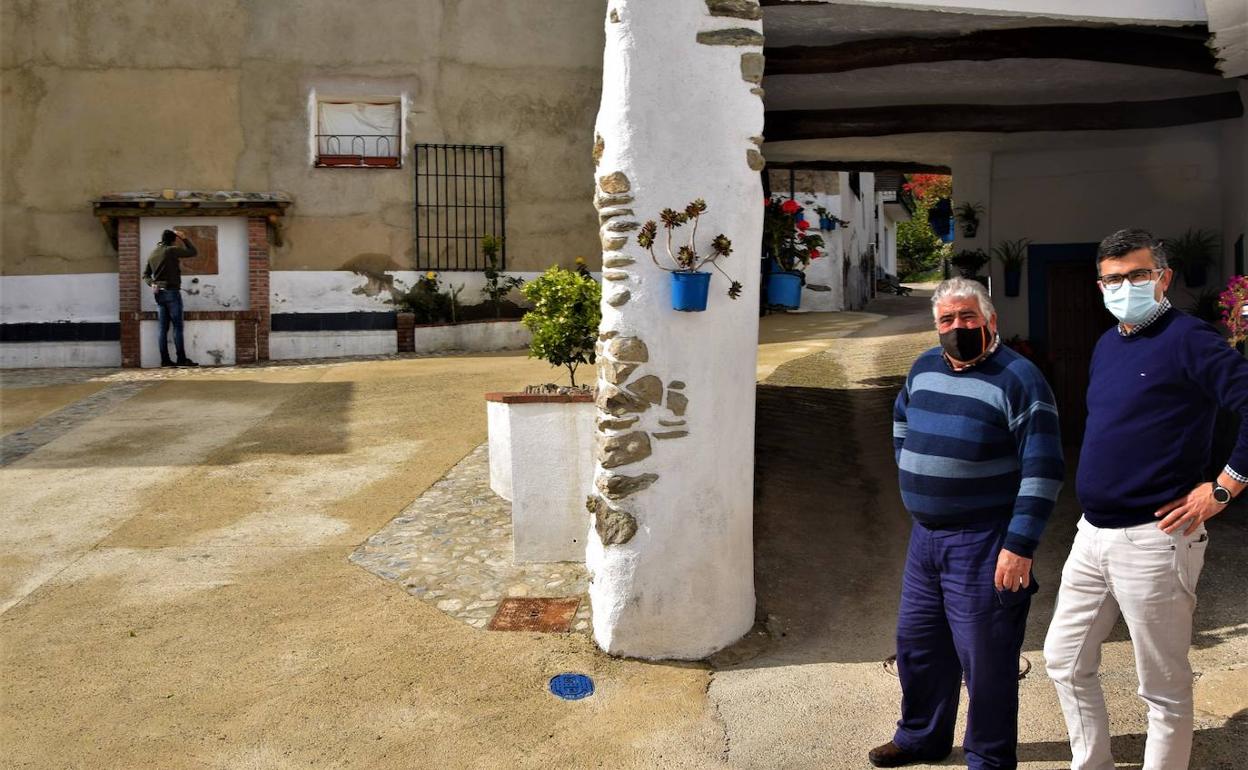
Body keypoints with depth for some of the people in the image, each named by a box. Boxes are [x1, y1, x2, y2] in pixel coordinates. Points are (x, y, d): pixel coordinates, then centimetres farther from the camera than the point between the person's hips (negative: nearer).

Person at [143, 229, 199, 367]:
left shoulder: (152, 254, 14)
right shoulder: (171, 251, -8)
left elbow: (145, 275, 16)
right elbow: (193, 252, -3)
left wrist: (152, 284, 0)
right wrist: (184, 238, 7)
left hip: (159, 294, 7)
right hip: (172, 292, -7)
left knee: (163, 328, 6)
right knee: (177, 327, -5)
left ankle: (165, 359, 4)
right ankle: (182, 359, -7)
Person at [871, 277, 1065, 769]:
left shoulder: (1019, 379, -14)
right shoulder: (924, 368, 7)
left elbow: (1043, 470, -18)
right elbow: (902, 421, 27)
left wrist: (1020, 547, -20)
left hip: (983, 545, -7)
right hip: (925, 536, 7)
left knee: (985, 659, 3)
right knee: (916, 645, 19)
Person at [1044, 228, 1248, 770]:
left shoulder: (1187, 339, -13)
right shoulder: (1106, 345, 13)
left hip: (1151, 540, -8)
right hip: (1093, 535, 9)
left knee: (1164, 688, 6)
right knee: (1065, 661, 16)